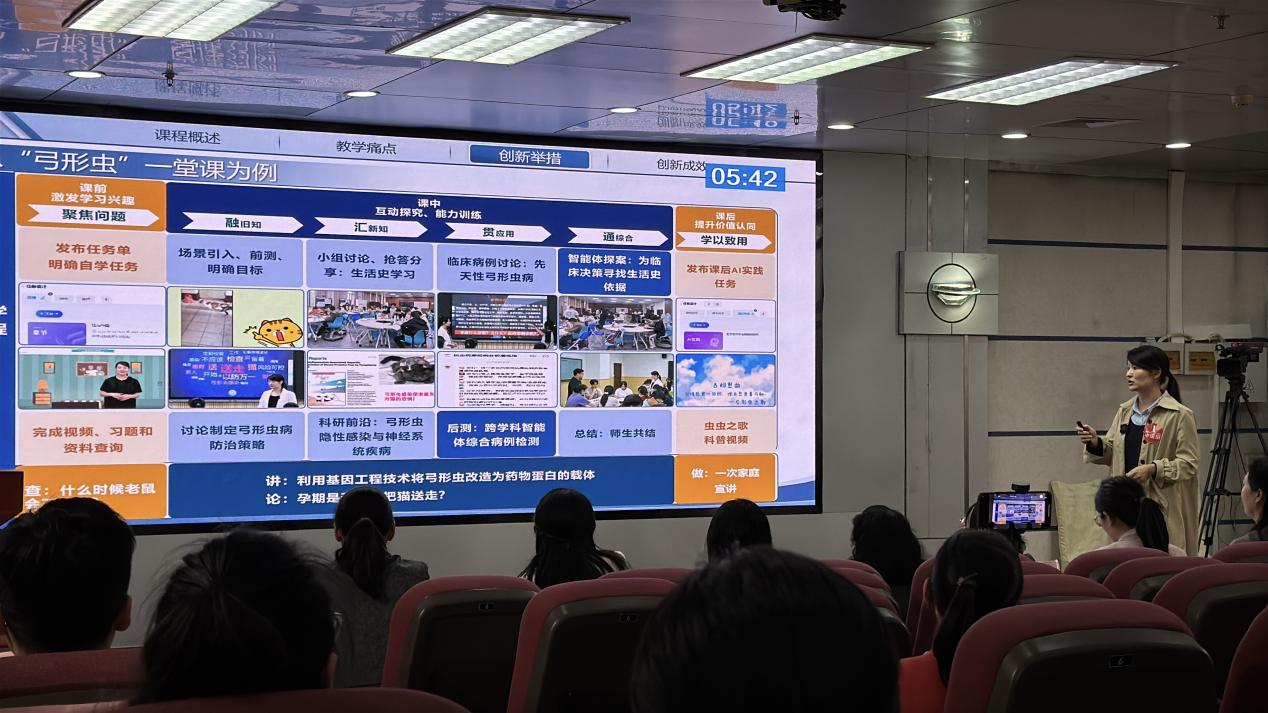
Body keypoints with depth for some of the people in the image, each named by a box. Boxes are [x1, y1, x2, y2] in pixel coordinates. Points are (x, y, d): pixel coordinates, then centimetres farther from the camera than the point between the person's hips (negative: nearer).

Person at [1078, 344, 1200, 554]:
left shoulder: (1179, 415, -5)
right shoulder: (1125, 411, 14)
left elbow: (1189, 464, -7)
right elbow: (1111, 453, 18)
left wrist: (1154, 469, -20)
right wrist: (1095, 443, -2)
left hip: (1162, 507, -5)